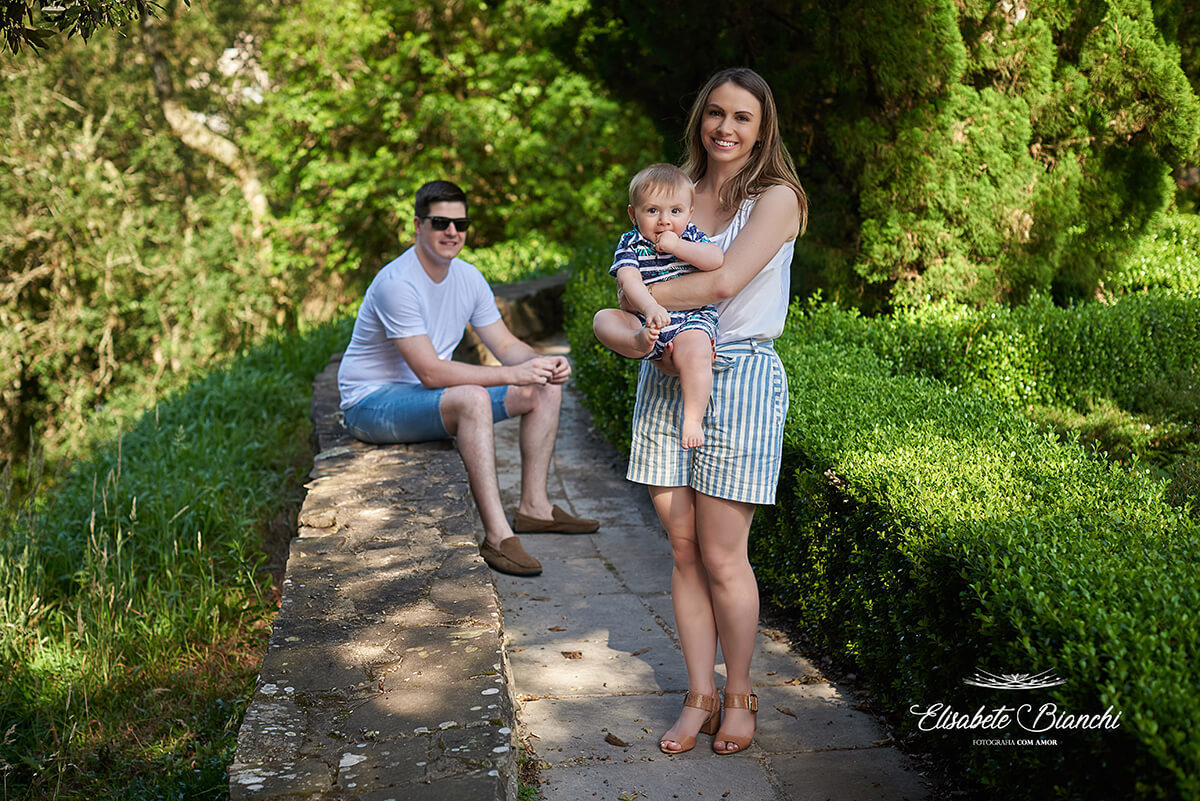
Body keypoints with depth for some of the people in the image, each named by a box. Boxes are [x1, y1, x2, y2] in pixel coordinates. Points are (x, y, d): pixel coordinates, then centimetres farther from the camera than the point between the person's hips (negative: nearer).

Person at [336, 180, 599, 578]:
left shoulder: (468, 278, 2)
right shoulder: (397, 284, -24)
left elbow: (506, 345, 8)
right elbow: (431, 372, -29)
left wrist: (544, 363, -15)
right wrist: (514, 374, -30)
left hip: (431, 395, 9)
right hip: (372, 402, -9)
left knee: (544, 390, 0)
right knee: (472, 399, -37)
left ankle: (533, 507, 8)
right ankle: (496, 536, -34)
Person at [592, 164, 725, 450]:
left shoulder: (691, 237, 6)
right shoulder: (630, 244, 1)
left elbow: (717, 260, -11)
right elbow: (629, 280, -17)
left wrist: (677, 247, -17)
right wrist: (650, 308, -37)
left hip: (692, 318, -2)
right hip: (646, 321, 2)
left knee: (694, 354, -33)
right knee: (603, 319, -18)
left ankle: (693, 418, -24)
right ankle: (640, 342, -46)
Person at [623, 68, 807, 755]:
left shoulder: (777, 197, -3)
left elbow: (725, 282, -16)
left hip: (739, 376, -5)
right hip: (668, 375, 5)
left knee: (723, 557, -3)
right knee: (684, 550, 6)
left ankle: (739, 696, 17)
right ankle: (699, 698, 17)